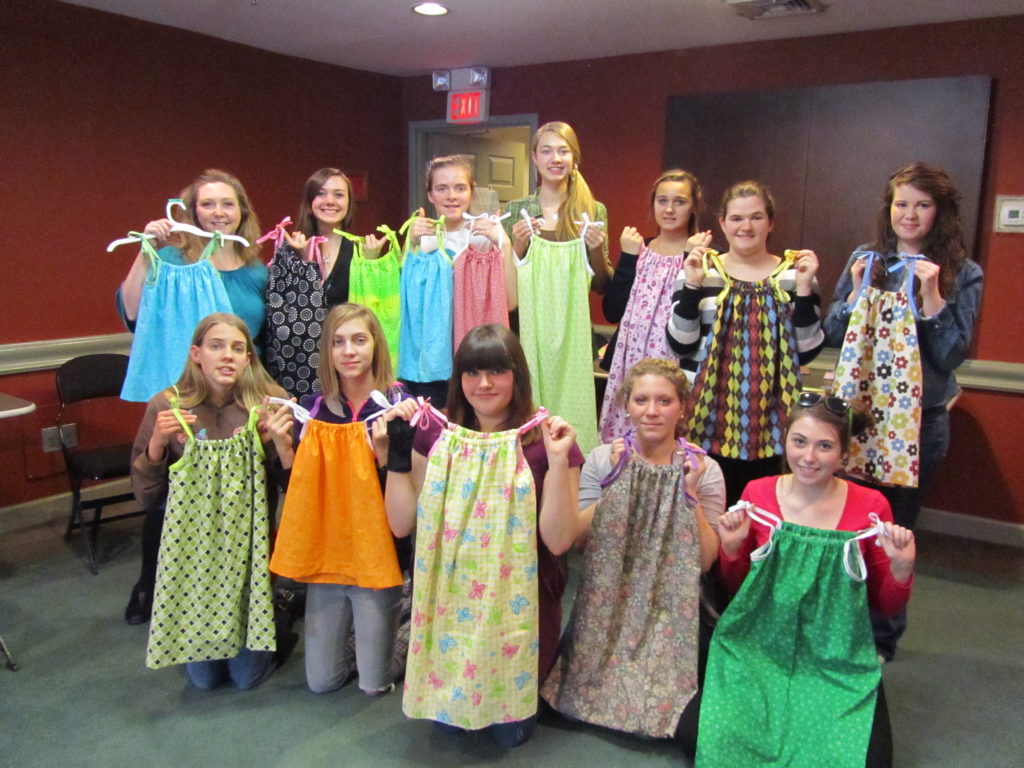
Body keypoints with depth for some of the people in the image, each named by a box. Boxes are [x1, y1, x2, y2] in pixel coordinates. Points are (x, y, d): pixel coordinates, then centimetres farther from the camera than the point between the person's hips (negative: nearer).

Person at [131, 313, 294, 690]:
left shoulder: (266, 403, -8)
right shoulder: (167, 407, -7)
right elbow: (144, 495, -2)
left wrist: (281, 441, -22)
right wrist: (157, 442, -18)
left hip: (247, 542, -1)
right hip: (191, 545, 1)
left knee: (248, 675, 6)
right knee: (204, 677, 9)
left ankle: (277, 625, 36)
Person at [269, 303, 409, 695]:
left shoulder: (399, 405, -10)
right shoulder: (313, 407, 1)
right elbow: (297, 484, 4)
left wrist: (386, 451, -30)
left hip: (377, 555, -3)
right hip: (325, 552, 4)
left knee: (374, 683, 7)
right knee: (321, 681, 13)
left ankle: (400, 627, 34)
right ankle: (357, 633, 40)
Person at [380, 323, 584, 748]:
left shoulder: (544, 441, -12)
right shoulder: (436, 435, -4)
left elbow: (559, 540, -17)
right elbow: (402, 524, -5)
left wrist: (558, 461, -28)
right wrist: (398, 452, -14)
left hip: (519, 604, -2)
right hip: (448, 600, 2)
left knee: (510, 729, 9)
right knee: (445, 715, 11)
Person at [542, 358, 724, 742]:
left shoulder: (704, 470, -6)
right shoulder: (603, 458, -3)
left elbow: (706, 559, -9)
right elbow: (576, 538, -9)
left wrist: (690, 497, -19)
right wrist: (613, 485, -18)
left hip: (671, 611, 0)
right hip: (607, 605, 1)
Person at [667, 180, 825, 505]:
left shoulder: (794, 274, 5)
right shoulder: (701, 270, 3)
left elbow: (806, 351, 0)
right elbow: (680, 345, -3)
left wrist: (804, 289, -10)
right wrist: (691, 286, -13)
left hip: (769, 420, 1)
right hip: (707, 414, -1)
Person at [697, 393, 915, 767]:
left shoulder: (870, 506, -6)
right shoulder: (757, 494, -4)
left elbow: (886, 607, 4)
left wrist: (901, 568, -15)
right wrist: (732, 549, -12)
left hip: (839, 658, 0)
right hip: (760, 651, 1)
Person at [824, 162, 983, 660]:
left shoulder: (962, 274, -2)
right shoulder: (865, 259, 4)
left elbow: (951, 355, -9)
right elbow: (832, 335, 5)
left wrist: (931, 296, -18)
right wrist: (857, 291, -9)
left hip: (919, 419, -2)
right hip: (856, 409, 2)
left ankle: (881, 640, 28)